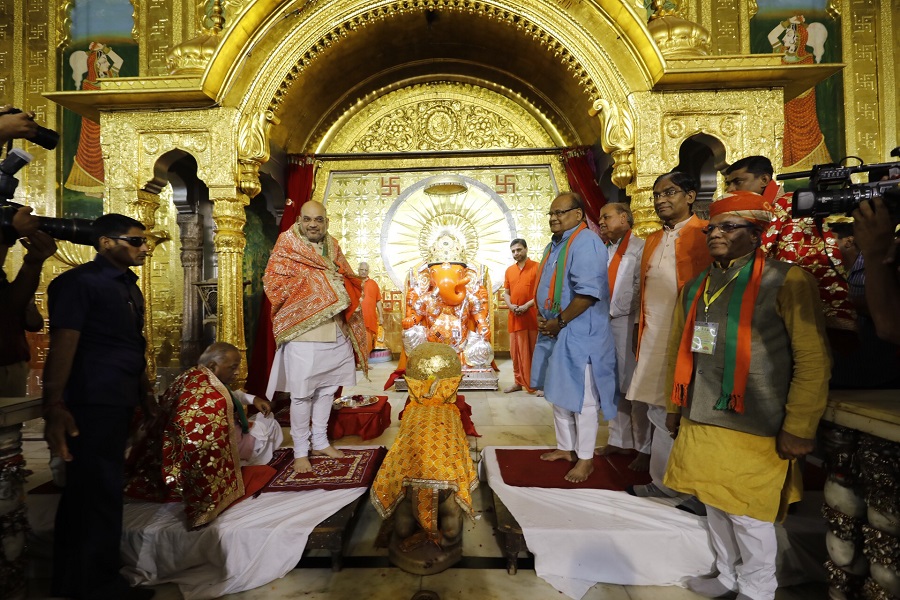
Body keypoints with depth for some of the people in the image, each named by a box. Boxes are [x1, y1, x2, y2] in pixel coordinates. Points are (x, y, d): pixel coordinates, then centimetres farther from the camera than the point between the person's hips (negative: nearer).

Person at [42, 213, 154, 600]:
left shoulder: (128, 287, 15)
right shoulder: (78, 283, -11)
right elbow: (62, 346, -19)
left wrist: (145, 393, 18)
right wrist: (54, 407, -24)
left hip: (118, 402, 9)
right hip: (90, 403, -9)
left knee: (91, 492, 18)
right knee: (97, 492, 1)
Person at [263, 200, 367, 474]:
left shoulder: (333, 247, 13)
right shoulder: (286, 248, -4)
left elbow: (350, 282, 19)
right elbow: (273, 286, -12)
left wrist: (343, 282, -4)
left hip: (335, 332, 6)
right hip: (303, 332, -5)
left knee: (327, 388, 14)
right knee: (302, 394, 0)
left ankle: (320, 441, 30)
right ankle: (300, 451, 16)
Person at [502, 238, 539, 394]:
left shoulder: (537, 267, -3)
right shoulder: (509, 270, 13)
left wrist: (527, 305, -17)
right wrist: (510, 305, -4)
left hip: (533, 316, -5)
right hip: (515, 317, 5)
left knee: (536, 350, 0)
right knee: (516, 351, 9)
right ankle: (518, 381, 20)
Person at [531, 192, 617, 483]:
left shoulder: (585, 242, -15)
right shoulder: (554, 245, 14)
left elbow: (588, 292, -24)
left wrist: (559, 321, -17)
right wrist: (542, 317, 3)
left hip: (579, 334, -9)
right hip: (554, 332, 9)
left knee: (580, 397, 2)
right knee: (558, 393, 17)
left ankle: (585, 458, 17)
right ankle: (566, 447, 33)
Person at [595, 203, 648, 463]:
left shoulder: (639, 248, -6)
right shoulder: (605, 251, 16)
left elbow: (641, 288, -12)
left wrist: (639, 324, -15)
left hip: (627, 323, -7)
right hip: (604, 323, 7)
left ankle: (643, 447, 11)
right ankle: (619, 440, 24)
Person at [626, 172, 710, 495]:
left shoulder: (704, 235, -7)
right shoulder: (653, 240, 16)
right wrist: (641, 327, 14)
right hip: (652, 335, 7)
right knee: (659, 407, 13)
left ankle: (666, 480, 16)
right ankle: (662, 473, 27)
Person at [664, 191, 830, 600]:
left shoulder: (787, 281, -9)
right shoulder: (696, 286, 10)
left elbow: (813, 361, -12)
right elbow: (679, 352, 15)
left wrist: (799, 427, -13)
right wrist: (675, 406, 16)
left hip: (753, 430, -6)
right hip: (699, 424, 6)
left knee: (749, 514, 7)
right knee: (715, 505, 19)